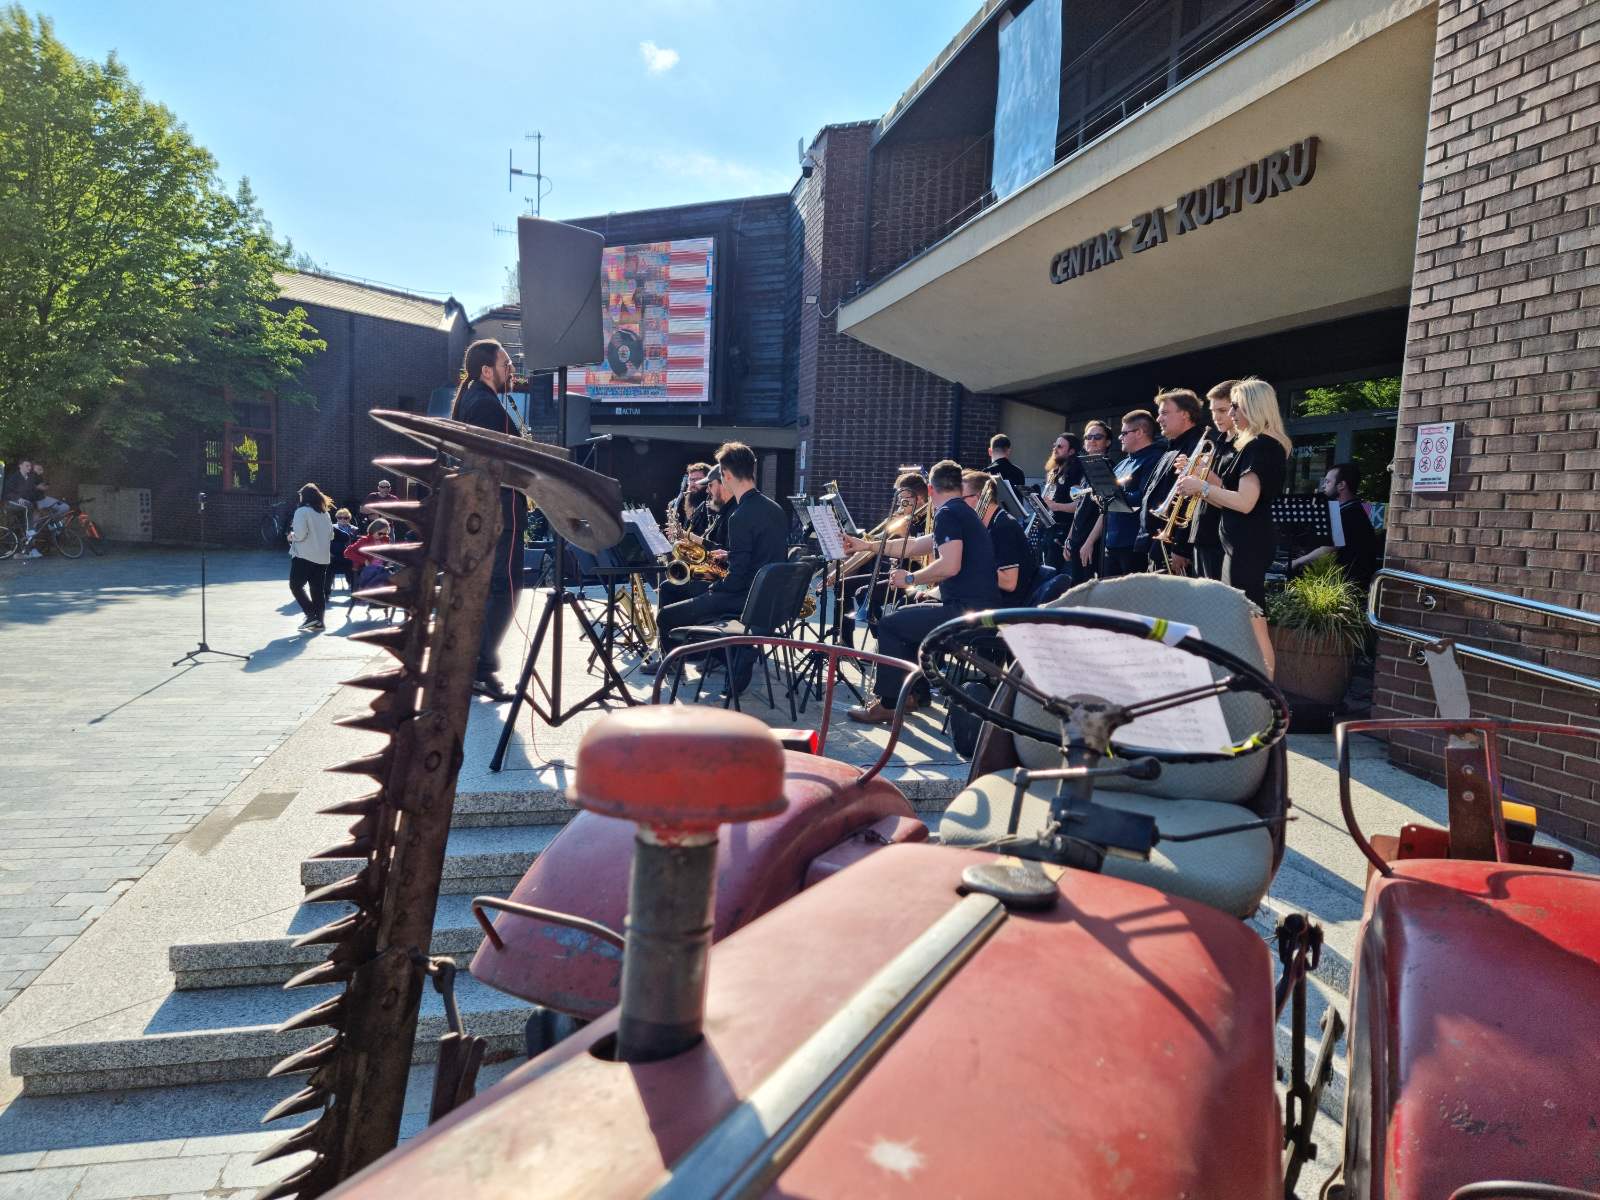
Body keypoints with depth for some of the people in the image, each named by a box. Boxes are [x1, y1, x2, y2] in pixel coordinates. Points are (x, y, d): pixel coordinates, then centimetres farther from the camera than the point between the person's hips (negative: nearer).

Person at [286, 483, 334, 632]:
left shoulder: (302, 511, -9)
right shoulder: (325, 514, 11)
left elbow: (300, 534, -17)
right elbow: (331, 535, 14)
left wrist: (292, 536, 2)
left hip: (304, 556, -6)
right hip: (322, 557, 6)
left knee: (296, 585, 4)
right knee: (318, 589, 8)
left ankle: (311, 614, -8)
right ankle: (318, 622, 9)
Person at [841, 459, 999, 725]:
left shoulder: (947, 514, -12)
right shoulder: (964, 512, 20)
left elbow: (950, 565, -26)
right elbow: (914, 546, 25)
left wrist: (910, 578, -11)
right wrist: (867, 545, 27)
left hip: (968, 612, -10)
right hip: (980, 608, 10)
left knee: (890, 624, 0)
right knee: (907, 615, 27)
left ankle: (887, 705, 5)